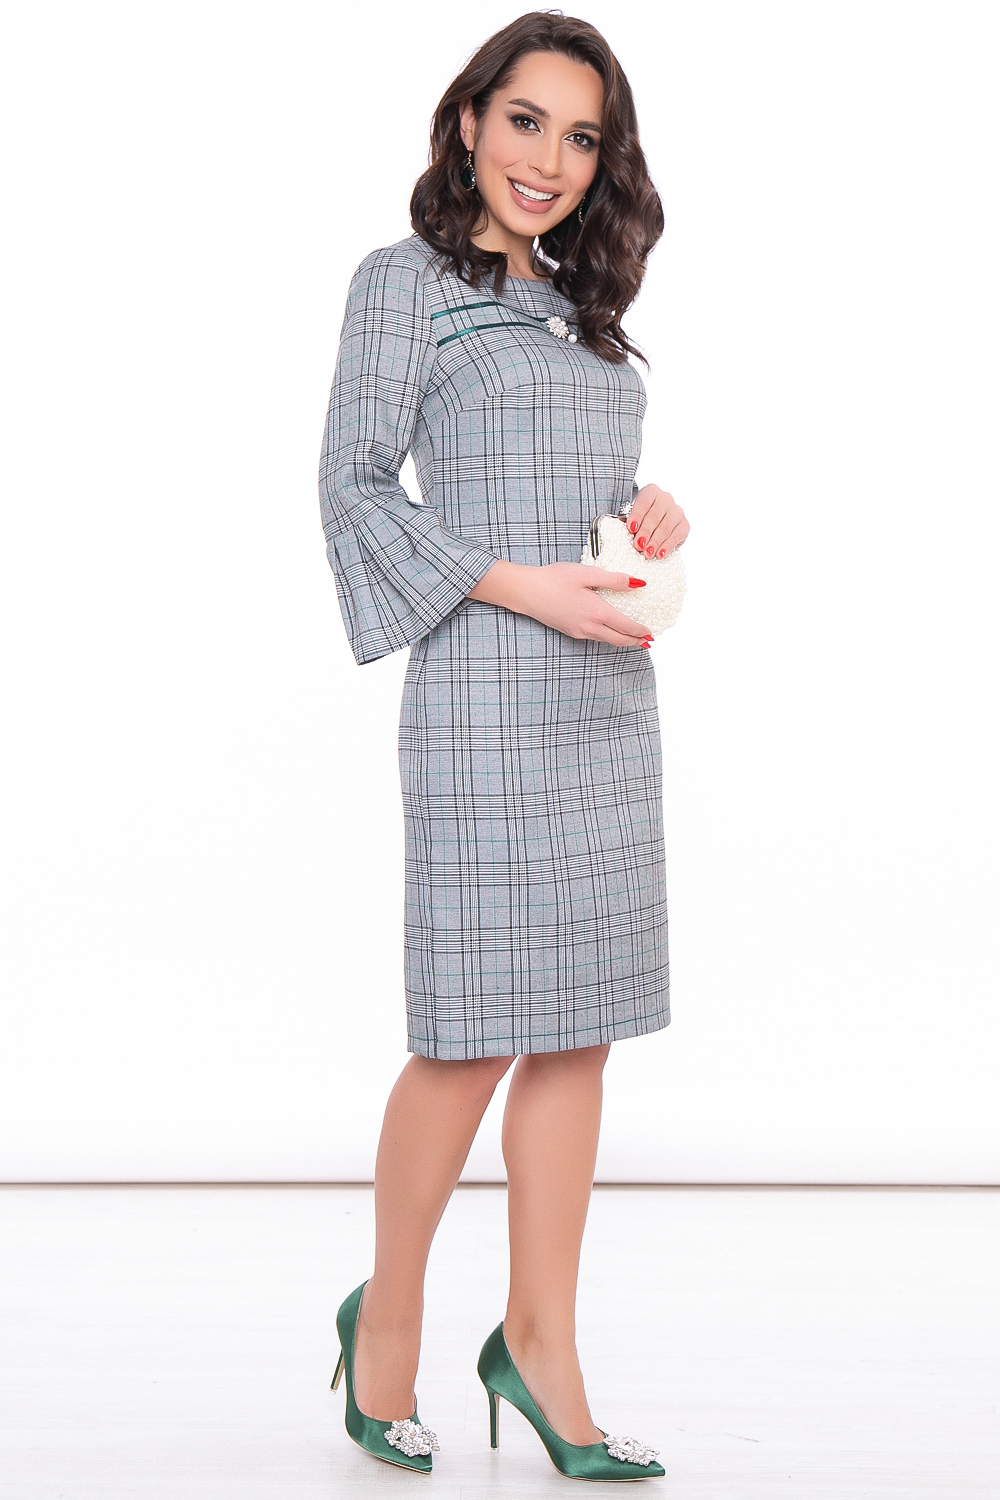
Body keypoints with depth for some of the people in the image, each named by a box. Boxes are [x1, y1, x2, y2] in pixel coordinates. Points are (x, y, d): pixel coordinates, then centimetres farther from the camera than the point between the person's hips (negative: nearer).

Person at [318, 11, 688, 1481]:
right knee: (472, 1031, -4)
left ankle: (540, 1339, 15)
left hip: (608, 697, 7)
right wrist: (519, 585, -14)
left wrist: (654, 514, 3)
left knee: (577, 1026, 5)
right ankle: (389, 1316, 17)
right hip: (485, 696, -7)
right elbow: (355, 484, -6)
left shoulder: (579, 307, 19)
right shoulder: (405, 281, 0)